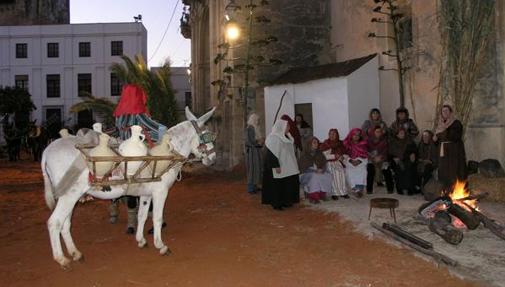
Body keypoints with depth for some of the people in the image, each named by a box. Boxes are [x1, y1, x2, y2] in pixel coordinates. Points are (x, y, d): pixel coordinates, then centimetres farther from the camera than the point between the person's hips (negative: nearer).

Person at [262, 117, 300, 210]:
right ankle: (276, 204, 7)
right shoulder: (274, 138, -17)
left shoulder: (286, 137, 12)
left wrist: (292, 165, 22)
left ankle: (285, 201, 24)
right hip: (279, 167, -9)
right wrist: (276, 166, -25)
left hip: (287, 166, 9)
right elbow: (272, 153, -21)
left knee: (288, 184, 12)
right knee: (278, 185, -2)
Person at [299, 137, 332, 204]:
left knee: (328, 176, -24)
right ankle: (313, 197, -36)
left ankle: (322, 195, -16)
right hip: (308, 173, -4)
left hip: (319, 172, 5)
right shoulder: (305, 154, -6)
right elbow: (303, 168, -11)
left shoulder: (319, 153, 9)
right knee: (314, 176, -36)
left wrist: (322, 170, -17)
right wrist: (314, 171, -21)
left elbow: (324, 164, 7)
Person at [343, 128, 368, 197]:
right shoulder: (347, 144, 8)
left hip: (361, 162, 0)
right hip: (350, 162, 0)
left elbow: (365, 155, 4)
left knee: (362, 170, -23)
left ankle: (360, 189, -23)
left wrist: (359, 161, -13)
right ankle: (356, 190, -19)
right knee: (349, 171, -22)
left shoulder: (363, 144, 11)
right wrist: (351, 161, -15)